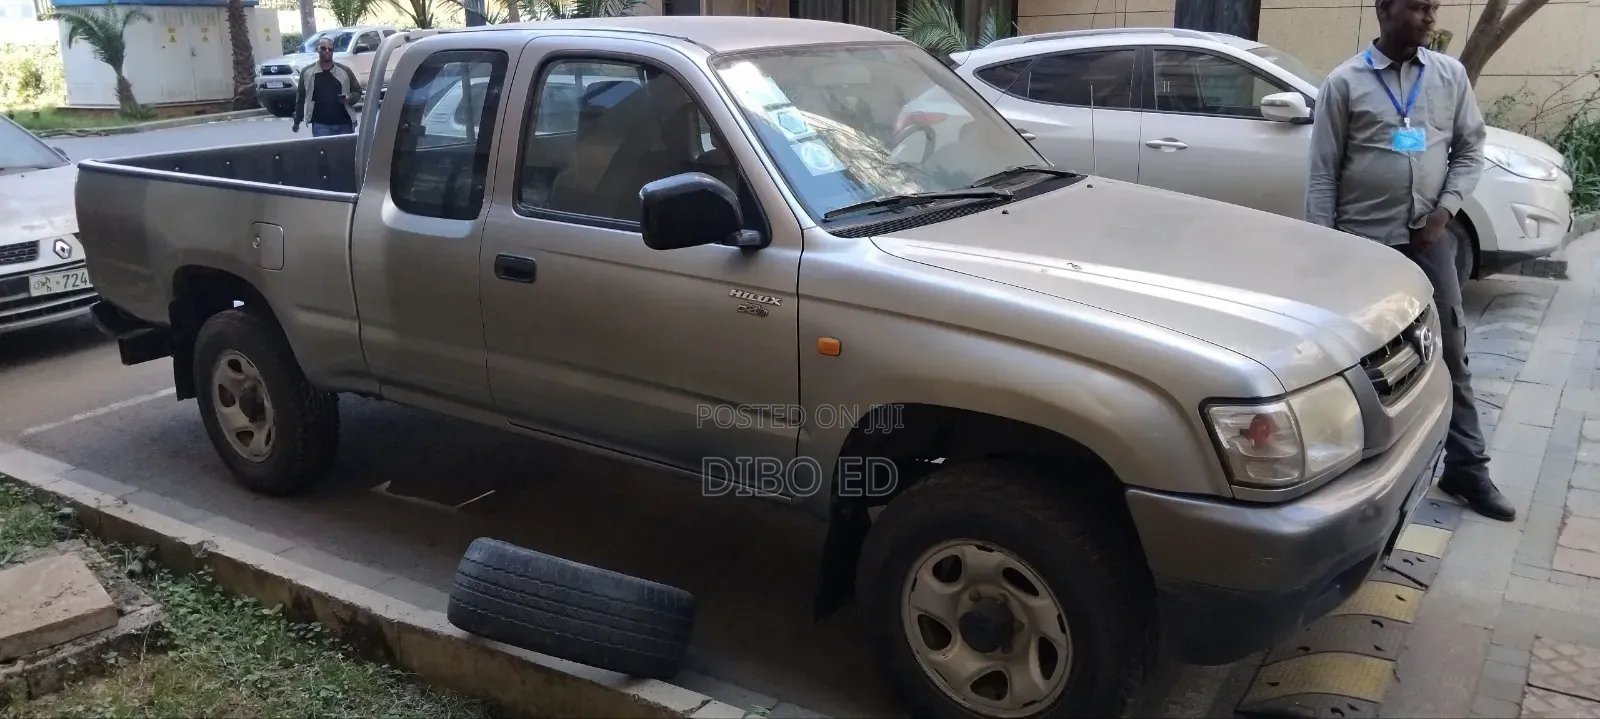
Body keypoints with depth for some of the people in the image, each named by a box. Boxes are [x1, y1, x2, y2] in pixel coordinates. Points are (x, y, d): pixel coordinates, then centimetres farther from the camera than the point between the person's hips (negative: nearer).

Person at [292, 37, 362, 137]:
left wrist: (348, 99, -12)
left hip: (344, 123, 2)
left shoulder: (344, 71, 4)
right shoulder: (307, 72, 3)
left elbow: (357, 91, 10)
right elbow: (300, 97, 8)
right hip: (320, 125, -1)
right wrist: (297, 121, 10)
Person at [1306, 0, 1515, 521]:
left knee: (1450, 354, 6)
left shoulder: (1450, 75, 6)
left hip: (1429, 237, 3)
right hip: (1362, 239, -2)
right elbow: (1323, 173, -4)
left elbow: (1470, 149, 11)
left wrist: (1446, 208, -5)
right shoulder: (1345, 82, -3)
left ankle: (1466, 467, 15)